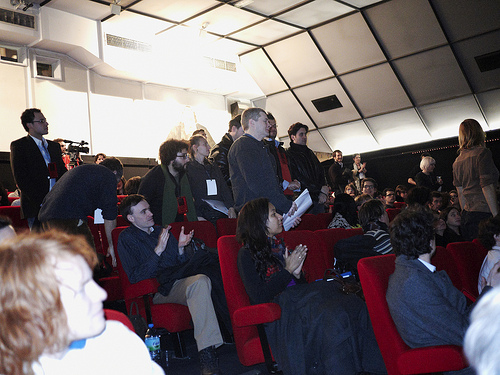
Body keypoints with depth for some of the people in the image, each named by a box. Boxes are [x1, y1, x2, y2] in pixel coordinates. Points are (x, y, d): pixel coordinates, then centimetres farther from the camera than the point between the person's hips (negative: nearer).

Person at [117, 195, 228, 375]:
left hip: (179, 282, 6)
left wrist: (181, 249, 0)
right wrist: (158, 251, -15)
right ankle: (207, 359, -38)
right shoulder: (126, 238, 4)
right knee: (200, 281, -33)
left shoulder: (162, 231, 22)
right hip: (157, 291, -6)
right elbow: (135, 277, -9)